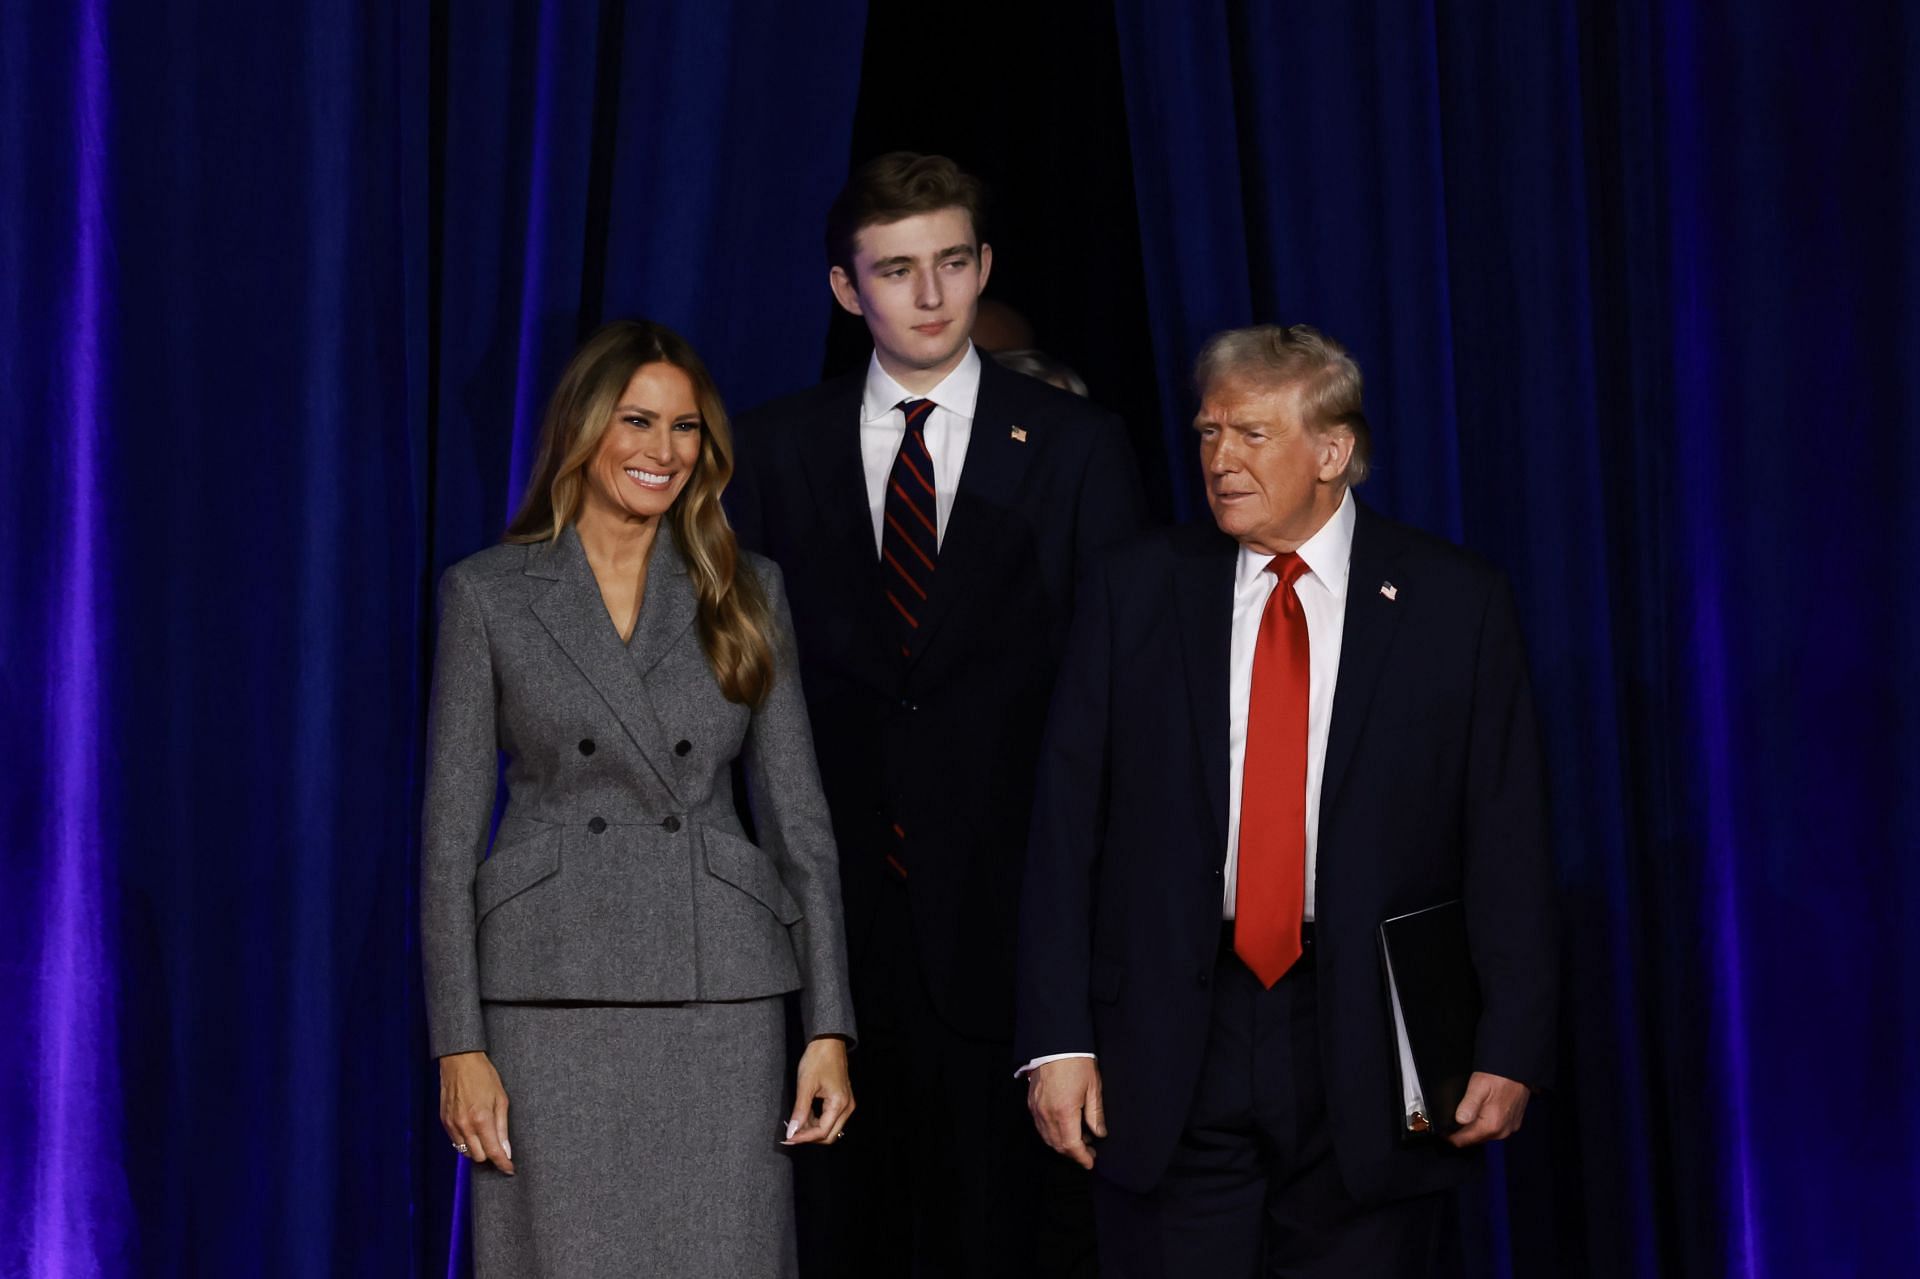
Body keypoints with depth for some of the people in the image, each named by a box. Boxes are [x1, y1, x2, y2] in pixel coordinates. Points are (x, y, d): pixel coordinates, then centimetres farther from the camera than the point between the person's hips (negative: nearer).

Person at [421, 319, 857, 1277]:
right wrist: (459, 1046, -5)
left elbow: (798, 818, 7)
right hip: (553, 999, -1)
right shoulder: (488, 594, 4)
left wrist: (828, 1028, -1)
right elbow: (451, 830, 2)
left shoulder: (746, 593, 8)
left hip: (721, 997, 1)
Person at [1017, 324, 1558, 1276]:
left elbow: (1507, 845, 0)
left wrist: (1511, 1051, -6)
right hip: (1173, 1049, 1)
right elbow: (1065, 826, 3)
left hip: (1372, 1060, -1)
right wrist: (1058, 1038, -4)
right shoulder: (1135, 591, 5)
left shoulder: (1455, 606, 1)